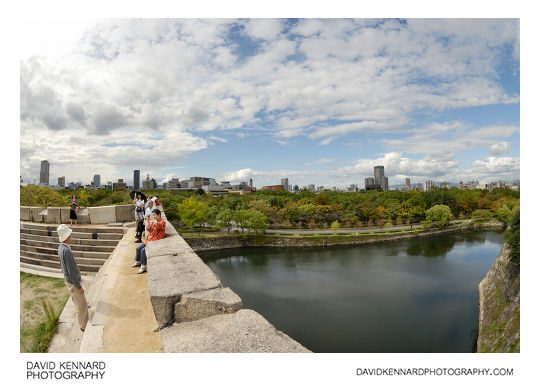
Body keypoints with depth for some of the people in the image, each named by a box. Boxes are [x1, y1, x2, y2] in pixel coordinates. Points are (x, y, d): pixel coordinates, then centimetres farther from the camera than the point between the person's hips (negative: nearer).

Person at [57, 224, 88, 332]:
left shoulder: (61, 248, -1)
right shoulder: (66, 251, -31)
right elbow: (72, 271, -27)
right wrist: (79, 286, -19)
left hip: (68, 280, 9)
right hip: (73, 283, -9)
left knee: (77, 302, 27)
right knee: (81, 304, 6)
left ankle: (82, 319, 47)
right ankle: (84, 326, 22)